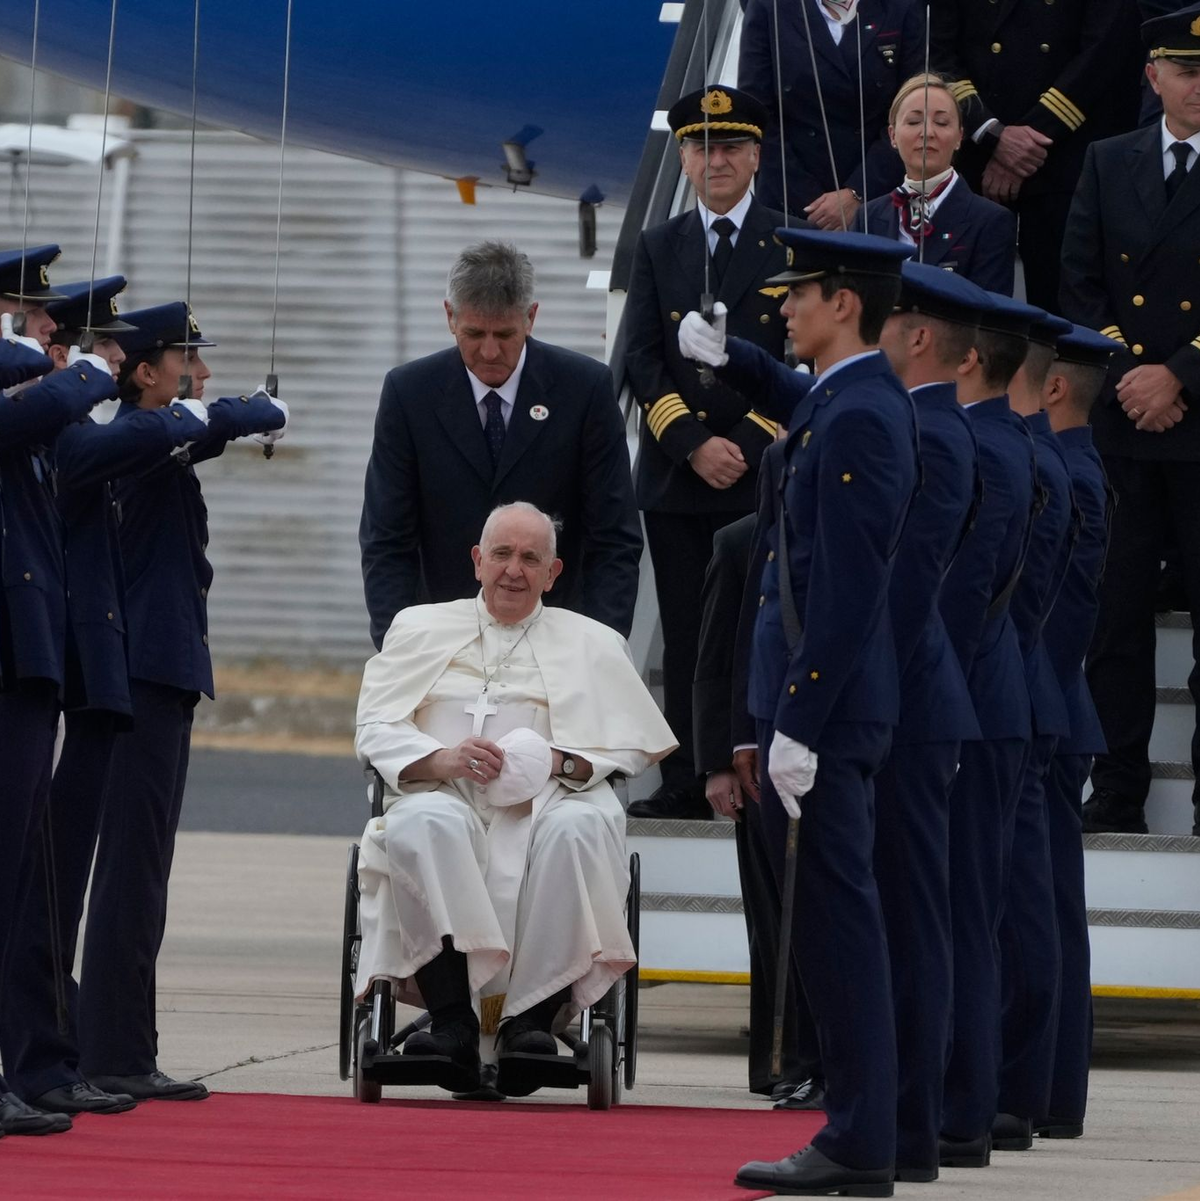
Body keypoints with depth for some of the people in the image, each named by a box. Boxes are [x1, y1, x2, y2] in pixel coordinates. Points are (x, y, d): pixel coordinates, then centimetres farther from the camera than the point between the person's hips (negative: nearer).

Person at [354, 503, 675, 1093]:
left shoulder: (590, 643, 23)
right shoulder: (419, 629, 24)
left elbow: (630, 745, 12)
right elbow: (374, 729, 12)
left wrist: (559, 762, -8)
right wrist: (440, 759, -9)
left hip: (544, 806, 0)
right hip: (445, 796, 0)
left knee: (582, 824, -37)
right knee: (425, 822, -38)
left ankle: (532, 1017, -36)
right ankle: (452, 1020, -40)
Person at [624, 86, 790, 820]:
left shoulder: (791, 246, 3)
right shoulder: (659, 248, 12)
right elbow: (643, 360, 5)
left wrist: (748, 445, -10)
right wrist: (694, 445, -7)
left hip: (764, 476, -3)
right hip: (675, 476, 3)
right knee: (685, 635, 2)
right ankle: (686, 781, 4)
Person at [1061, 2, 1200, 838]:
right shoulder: (1109, 165, 11)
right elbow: (1080, 287, 8)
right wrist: (1126, 375, -5)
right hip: (1120, 425, 3)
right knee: (1117, 613, 3)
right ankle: (1117, 793, 6)